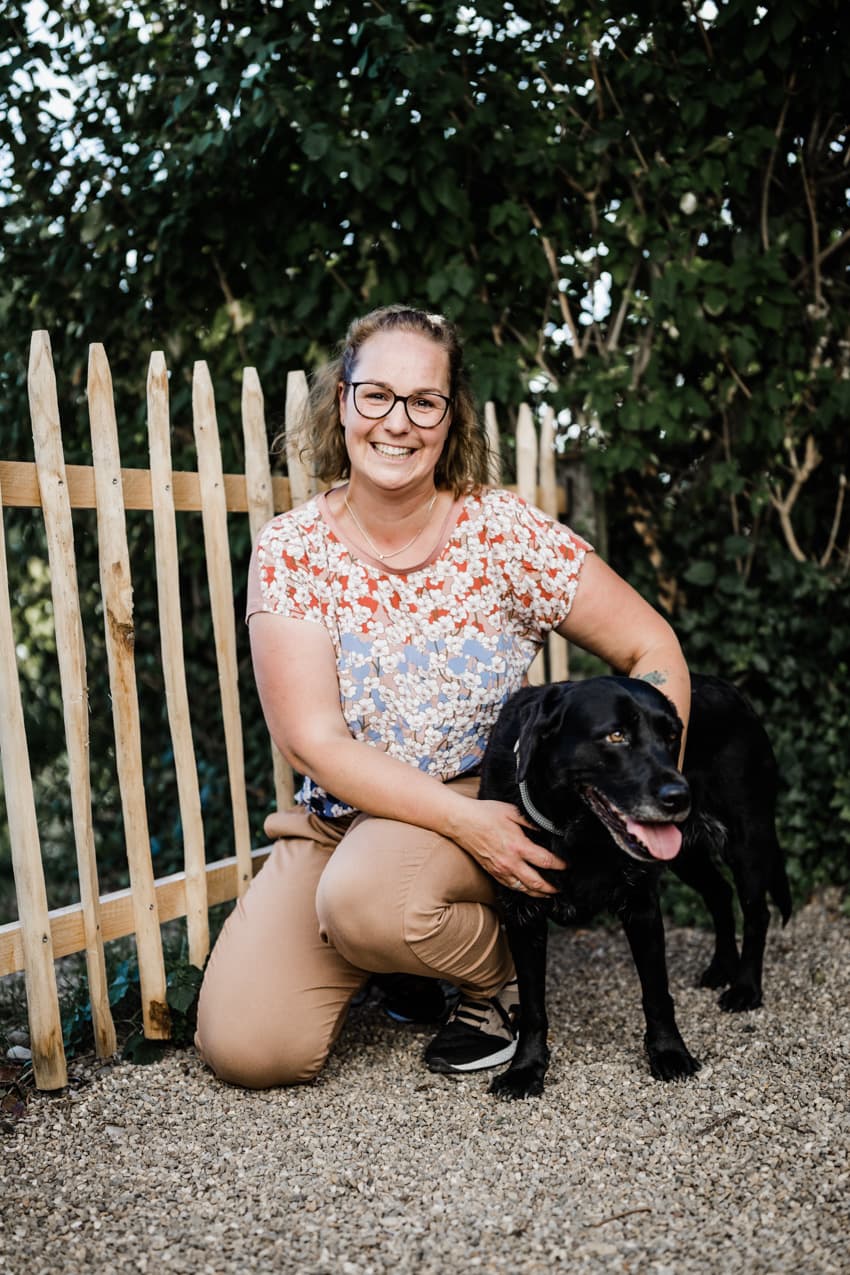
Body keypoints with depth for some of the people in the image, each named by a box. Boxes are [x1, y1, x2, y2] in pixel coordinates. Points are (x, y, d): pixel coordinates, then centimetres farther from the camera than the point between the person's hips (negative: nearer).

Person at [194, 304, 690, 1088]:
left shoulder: (504, 533, -11)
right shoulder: (291, 552, -9)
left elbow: (653, 648, -6)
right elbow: (314, 741, -14)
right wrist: (467, 822, -23)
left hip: (486, 800, -2)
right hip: (337, 817, 2)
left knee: (367, 899, -34)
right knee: (246, 1046, -12)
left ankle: (501, 973, 0)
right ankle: (407, 949, 16)